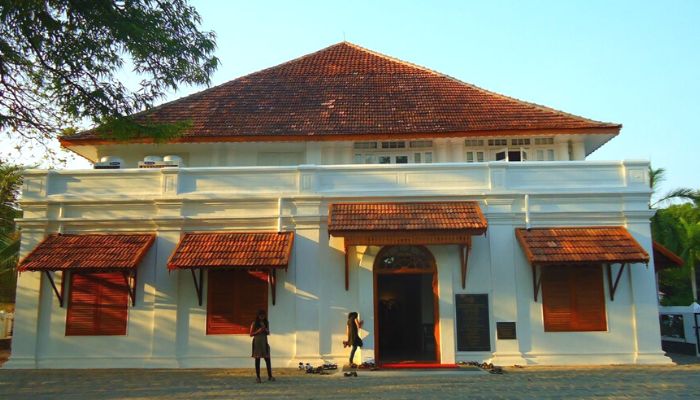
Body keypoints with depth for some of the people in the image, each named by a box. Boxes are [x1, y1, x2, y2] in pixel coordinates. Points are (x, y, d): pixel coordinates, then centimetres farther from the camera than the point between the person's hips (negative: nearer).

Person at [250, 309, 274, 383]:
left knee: (267, 359, -1)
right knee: (257, 360, 0)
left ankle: (270, 376, 6)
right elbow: (251, 334, -2)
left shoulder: (266, 323, 9)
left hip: (264, 342, 3)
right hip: (257, 342, -3)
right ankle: (258, 377, 4)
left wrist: (266, 331, -6)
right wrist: (258, 331, -17)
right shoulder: (254, 323, -3)